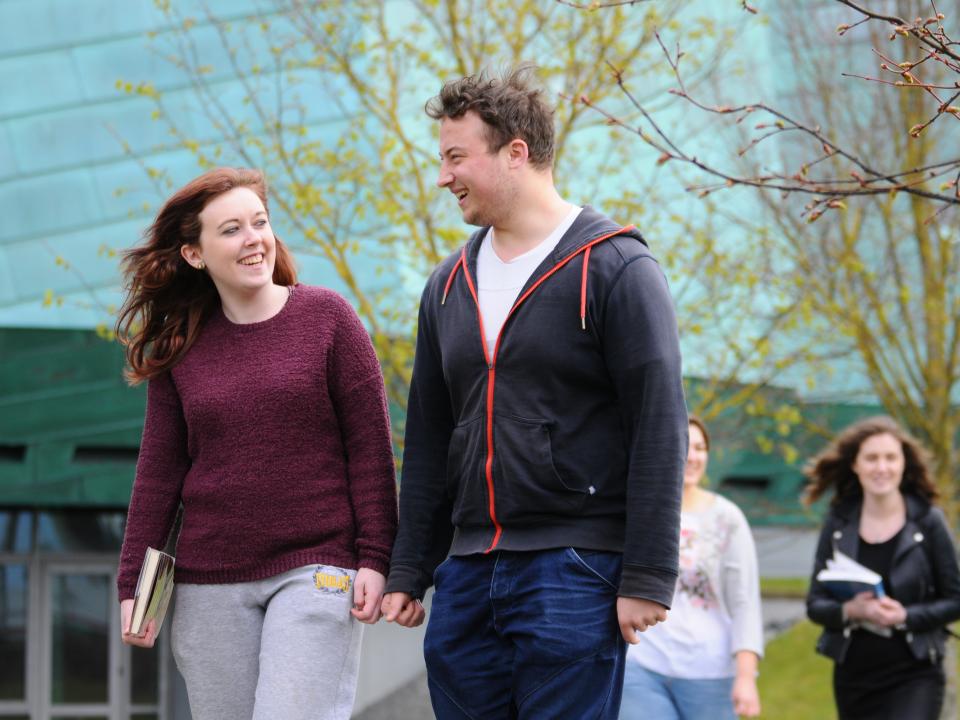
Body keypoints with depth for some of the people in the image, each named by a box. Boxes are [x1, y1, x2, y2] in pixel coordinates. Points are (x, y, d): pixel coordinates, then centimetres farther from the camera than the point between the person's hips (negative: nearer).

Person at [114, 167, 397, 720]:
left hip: (316, 570, -3)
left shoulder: (327, 317, 1)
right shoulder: (180, 349, 8)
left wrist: (374, 559, -6)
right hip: (210, 586, 3)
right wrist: (133, 585, 5)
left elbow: (369, 446, -1)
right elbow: (159, 473, 10)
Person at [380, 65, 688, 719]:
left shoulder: (614, 268, -5)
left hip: (575, 571, -7)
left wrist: (647, 578, -15)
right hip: (467, 578, 7)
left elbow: (660, 426, -10)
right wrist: (408, 572, 15)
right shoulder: (451, 285, 16)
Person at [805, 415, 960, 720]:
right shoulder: (838, 523, 3)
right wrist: (850, 610, -18)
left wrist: (906, 616, -17)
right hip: (853, 677, 4)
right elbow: (815, 604, 3)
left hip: (915, 675, -3)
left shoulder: (927, 521, -3)